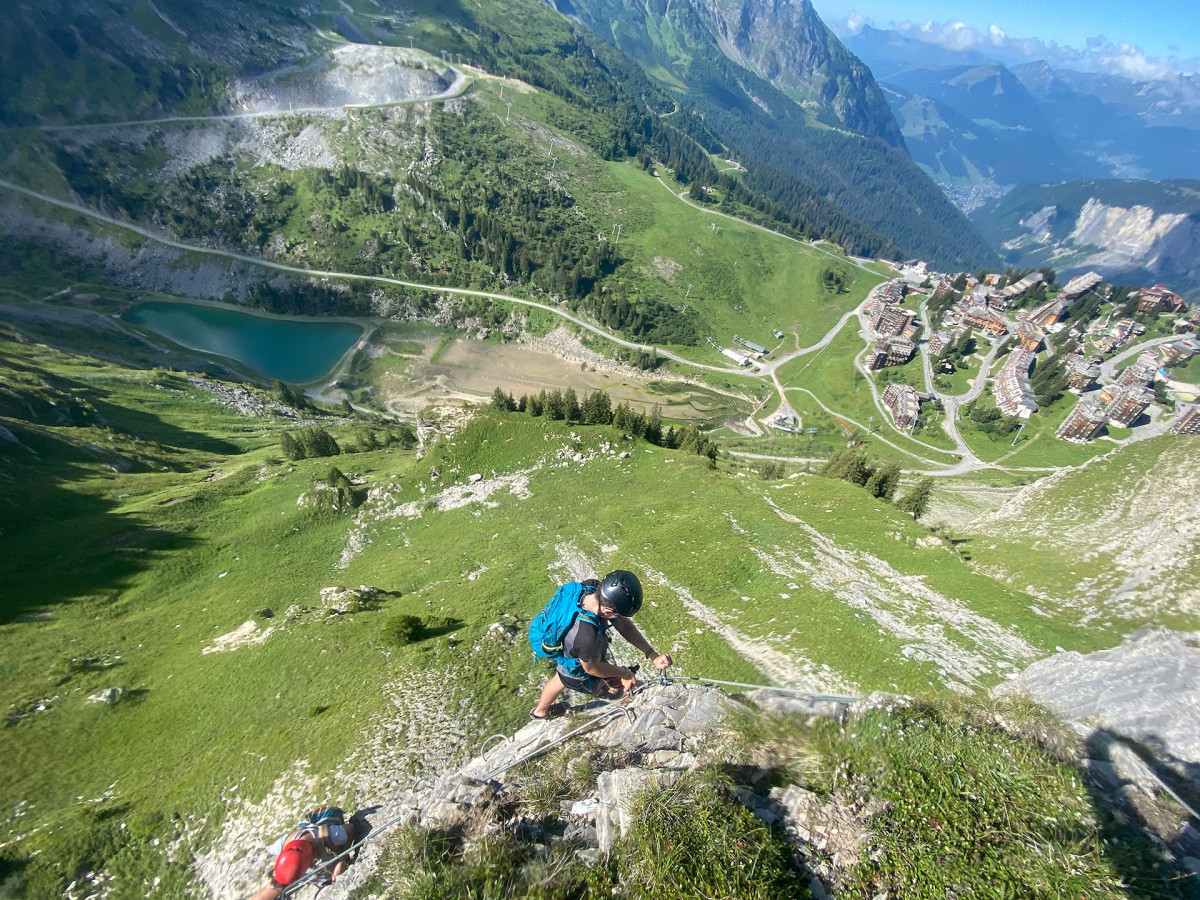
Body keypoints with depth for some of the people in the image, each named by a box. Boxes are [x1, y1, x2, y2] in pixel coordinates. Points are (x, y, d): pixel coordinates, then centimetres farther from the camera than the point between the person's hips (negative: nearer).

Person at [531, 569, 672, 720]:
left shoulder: (591, 587, -27)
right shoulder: (588, 635, -47)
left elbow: (623, 624, -15)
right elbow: (592, 668, -25)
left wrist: (652, 654, -18)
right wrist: (626, 673, -9)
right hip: (578, 673, -7)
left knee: (560, 680, 36)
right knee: (623, 688, 10)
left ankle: (540, 711, 63)